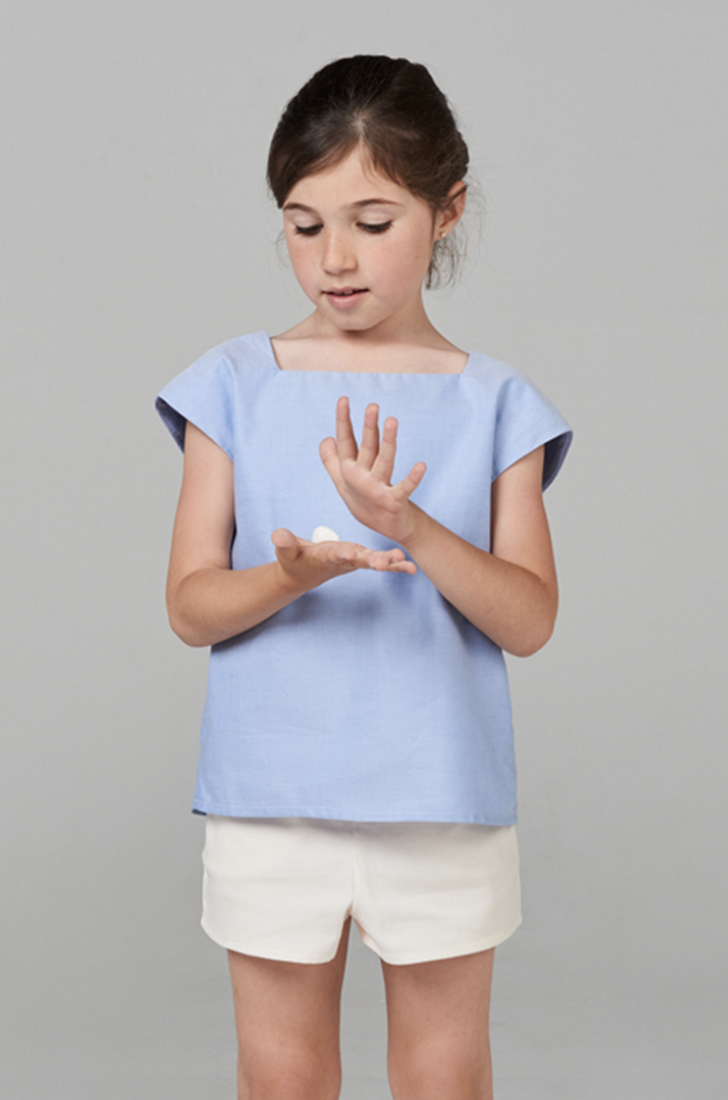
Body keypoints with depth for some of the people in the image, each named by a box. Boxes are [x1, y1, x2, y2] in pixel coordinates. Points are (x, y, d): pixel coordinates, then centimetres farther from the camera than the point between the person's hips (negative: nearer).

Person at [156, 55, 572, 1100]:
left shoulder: (494, 403, -1)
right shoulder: (237, 385, -1)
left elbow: (530, 619, -7)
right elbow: (190, 605, -3)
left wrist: (412, 529, -24)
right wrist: (292, 575, -24)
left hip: (441, 797, 0)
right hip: (270, 794, 0)